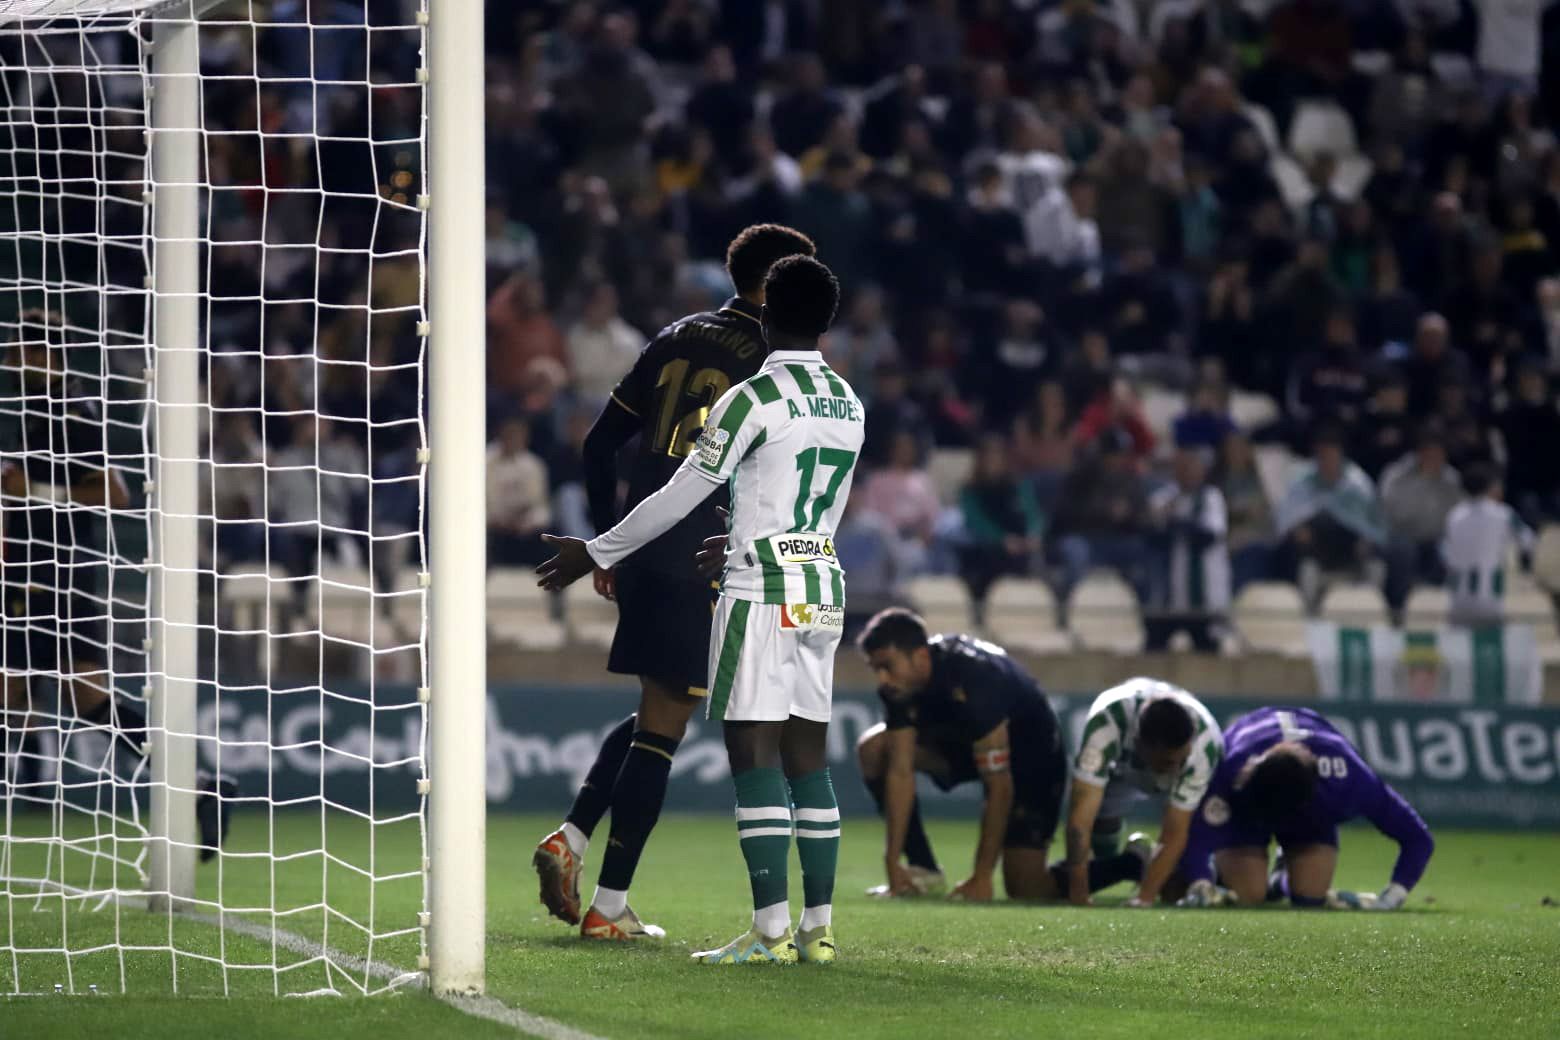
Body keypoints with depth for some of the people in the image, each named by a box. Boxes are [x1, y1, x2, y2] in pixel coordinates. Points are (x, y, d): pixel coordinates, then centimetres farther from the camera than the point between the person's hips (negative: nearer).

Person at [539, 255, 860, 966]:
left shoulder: (754, 399, -11)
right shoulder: (848, 406, 11)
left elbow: (680, 496, -8)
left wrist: (594, 555, 4)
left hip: (761, 592, -7)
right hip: (825, 588, 7)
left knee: (755, 756, -7)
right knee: (808, 758, 9)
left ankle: (771, 930, -12)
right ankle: (818, 928, 7)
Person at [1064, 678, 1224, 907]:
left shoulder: (1204, 743, -42)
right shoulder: (1106, 723, -45)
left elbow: (1174, 836, -37)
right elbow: (1081, 817, -46)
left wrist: (1143, 899, -46)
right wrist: (1079, 901, -50)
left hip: (1177, 785, 0)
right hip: (1120, 772, 0)